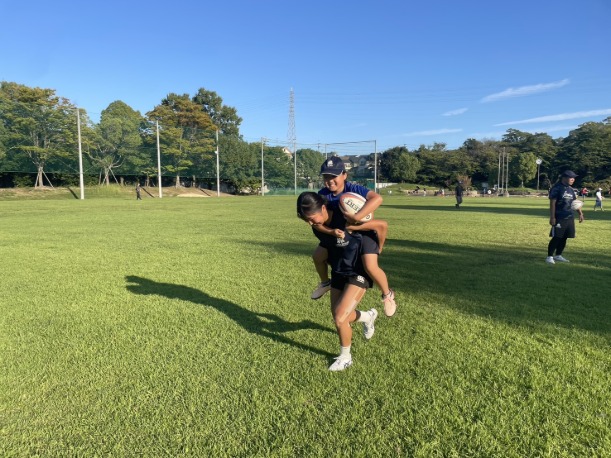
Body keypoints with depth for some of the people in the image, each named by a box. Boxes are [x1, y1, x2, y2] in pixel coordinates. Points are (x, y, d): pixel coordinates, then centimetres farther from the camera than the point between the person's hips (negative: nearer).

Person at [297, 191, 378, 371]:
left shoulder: (345, 220, -31)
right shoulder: (317, 225, -13)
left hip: (358, 273, -7)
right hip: (338, 271, 7)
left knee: (340, 317, -13)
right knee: (338, 316, 15)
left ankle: (345, 358, 15)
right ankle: (368, 317, 46)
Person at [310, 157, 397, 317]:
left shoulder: (354, 189, -30)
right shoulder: (323, 194, -17)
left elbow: (377, 198, -47)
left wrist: (356, 217, -52)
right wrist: (331, 231, -38)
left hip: (365, 232, -5)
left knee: (370, 267, -23)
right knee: (317, 256, 5)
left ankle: (387, 294, 8)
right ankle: (325, 283, 36)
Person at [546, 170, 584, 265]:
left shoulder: (571, 190, 15)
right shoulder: (556, 188, -9)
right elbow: (552, 203, -13)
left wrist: (580, 213, 16)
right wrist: (552, 217, -17)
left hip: (570, 218, 7)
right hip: (559, 218, -7)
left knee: (564, 238, 9)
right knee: (556, 237, -7)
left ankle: (558, 255, 21)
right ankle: (549, 257, 0)